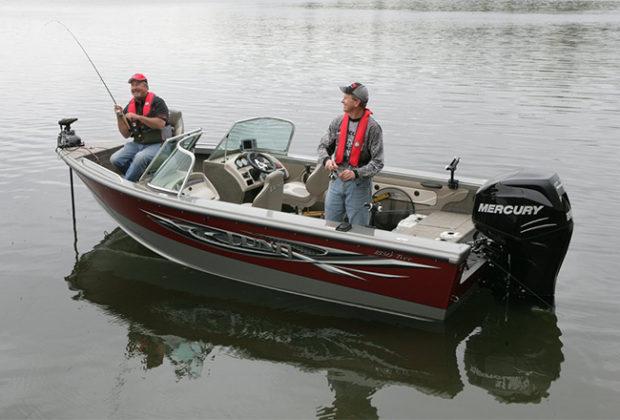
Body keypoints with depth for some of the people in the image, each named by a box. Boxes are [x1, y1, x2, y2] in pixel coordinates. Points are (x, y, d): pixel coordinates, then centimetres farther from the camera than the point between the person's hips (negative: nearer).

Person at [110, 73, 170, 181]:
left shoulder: (157, 102, -5)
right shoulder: (129, 107, 11)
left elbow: (161, 124, -19)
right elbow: (126, 134, 11)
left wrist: (138, 117, -21)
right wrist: (119, 117, -5)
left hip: (156, 144, -6)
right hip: (137, 143, 6)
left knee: (140, 157, -35)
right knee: (115, 159, -14)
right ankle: (142, 175, -1)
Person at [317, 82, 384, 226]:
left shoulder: (372, 127, -11)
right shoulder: (338, 122, 3)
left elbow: (377, 162, -12)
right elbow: (323, 146, 9)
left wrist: (356, 173, -26)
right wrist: (326, 159, -14)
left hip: (359, 184, -4)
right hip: (336, 181, 5)